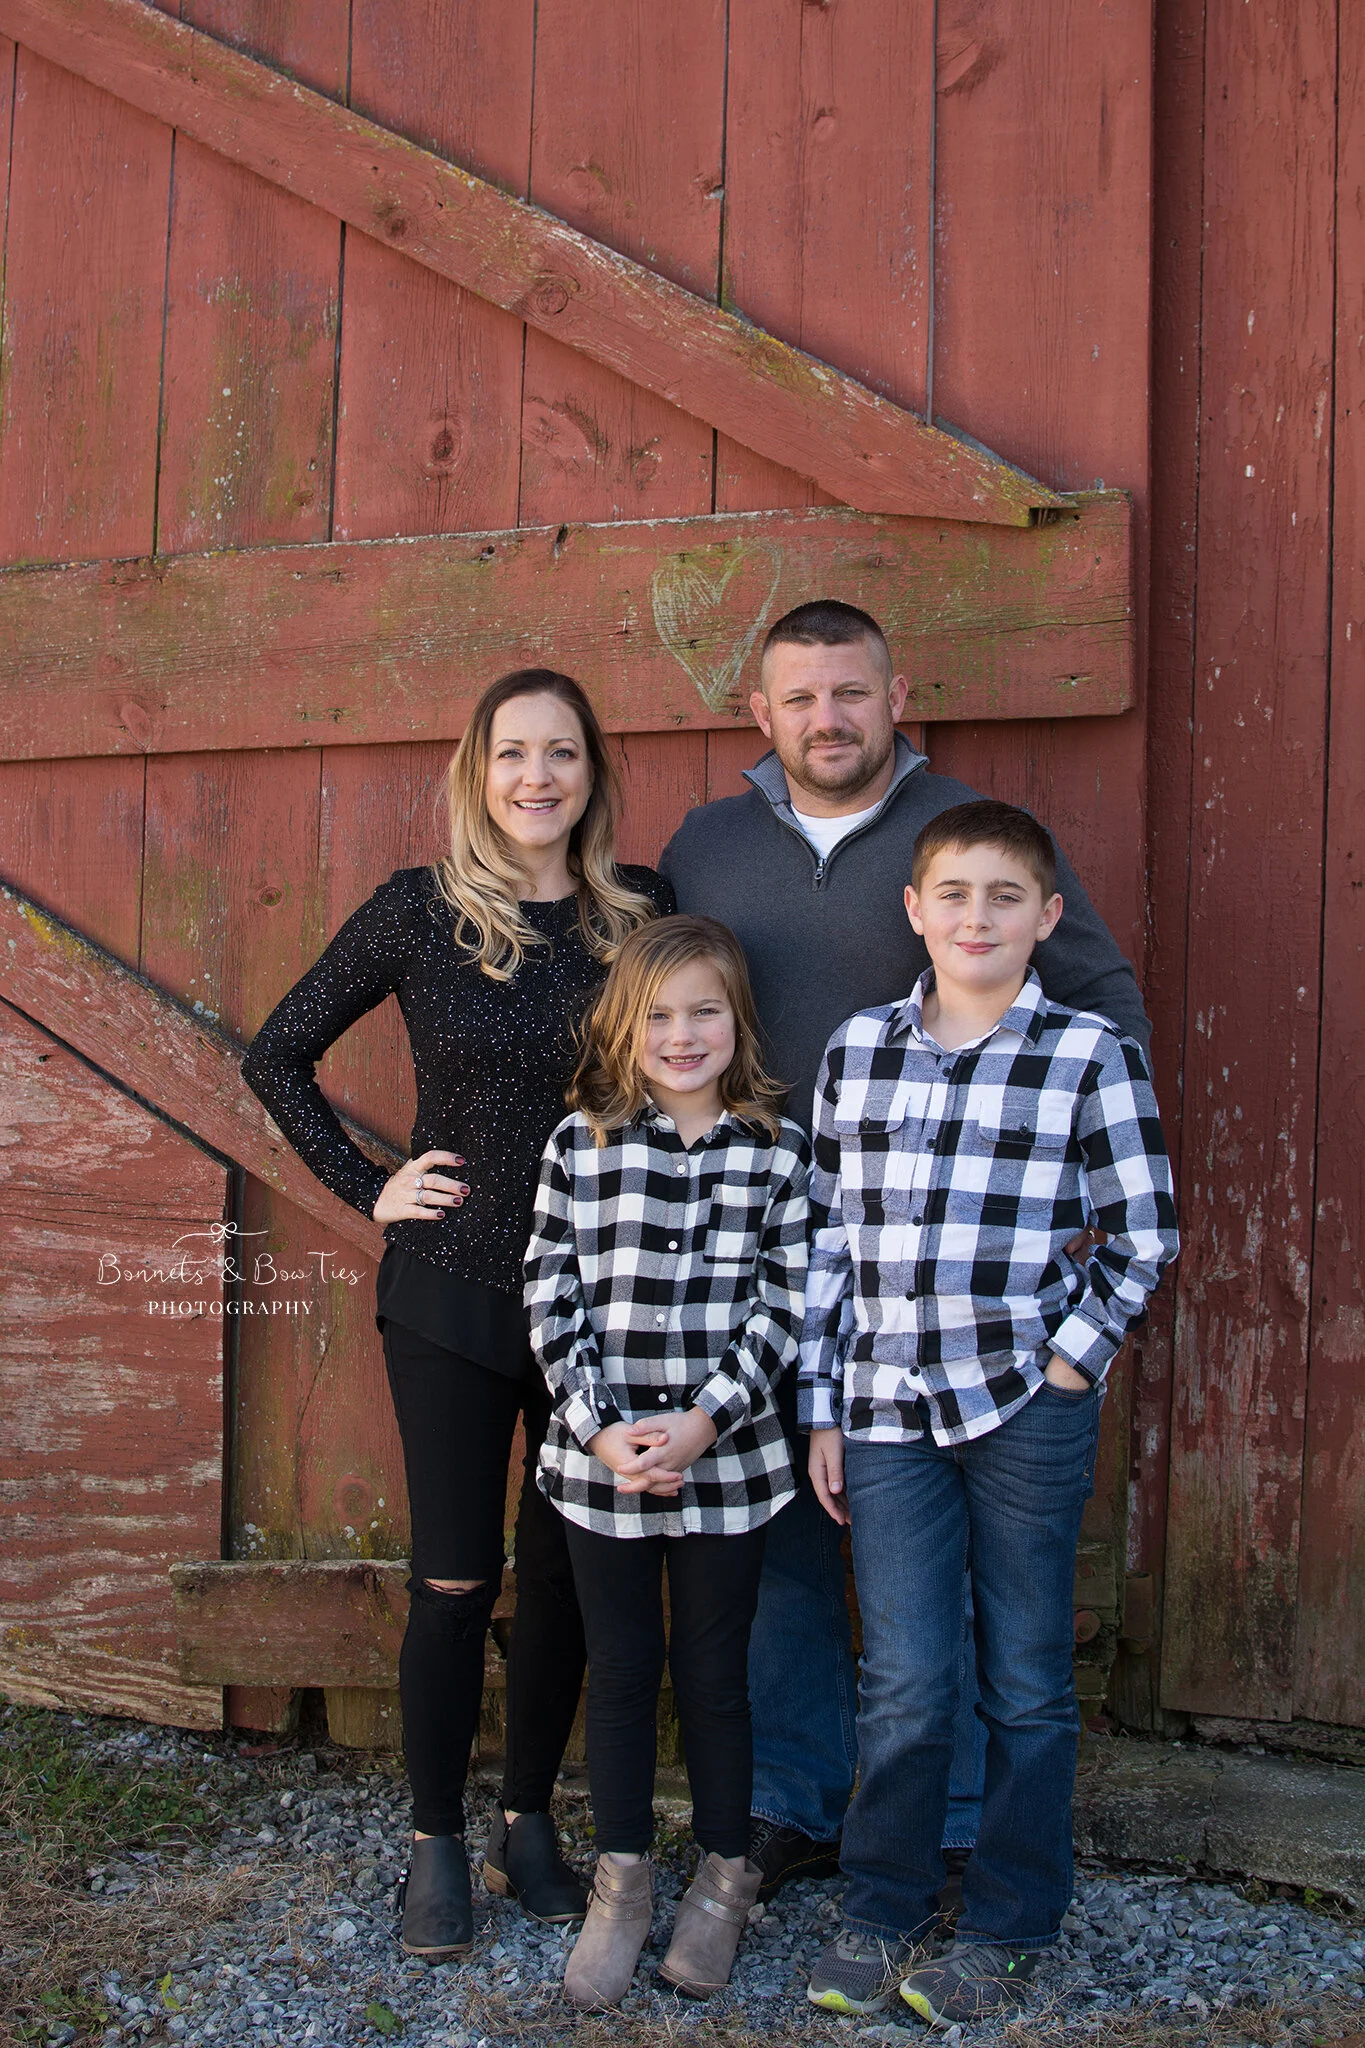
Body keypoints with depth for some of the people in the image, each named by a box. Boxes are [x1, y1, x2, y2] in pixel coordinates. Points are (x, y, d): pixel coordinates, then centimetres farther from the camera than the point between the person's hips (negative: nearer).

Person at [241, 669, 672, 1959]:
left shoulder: (642, 910, -1)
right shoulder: (419, 912, -5)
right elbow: (276, 1055, 4)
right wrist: (367, 1188, -3)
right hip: (452, 1288, -2)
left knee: (563, 1567, 12)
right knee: (454, 1576, 3)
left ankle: (527, 1824, 30)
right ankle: (436, 1844, 23)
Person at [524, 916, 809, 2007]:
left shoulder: (778, 1148, -2)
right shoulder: (582, 1140, -1)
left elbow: (784, 1306, -5)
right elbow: (550, 1297, -2)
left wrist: (704, 1421, -14)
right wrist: (601, 1428, -11)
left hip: (727, 1462, -1)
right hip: (600, 1458, 1)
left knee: (714, 1672, 12)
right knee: (620, 1670, 13)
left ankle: (724, 1877, 32)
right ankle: (622, 1880, 31)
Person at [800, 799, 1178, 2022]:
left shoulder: (1092, 1057, -4)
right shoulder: (858, 1051, 5)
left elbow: (1144, 1234, 1)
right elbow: (826, 1240, 8)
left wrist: (1067, 1363, -6)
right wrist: (821, 1408, 7)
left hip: (1028, 1408, -2)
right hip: (887, 1411, 2)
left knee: (1027, 1683, 10)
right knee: (904, 1684, 6)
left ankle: (1009, 1930, 27)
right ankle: (882, 1910, 26)